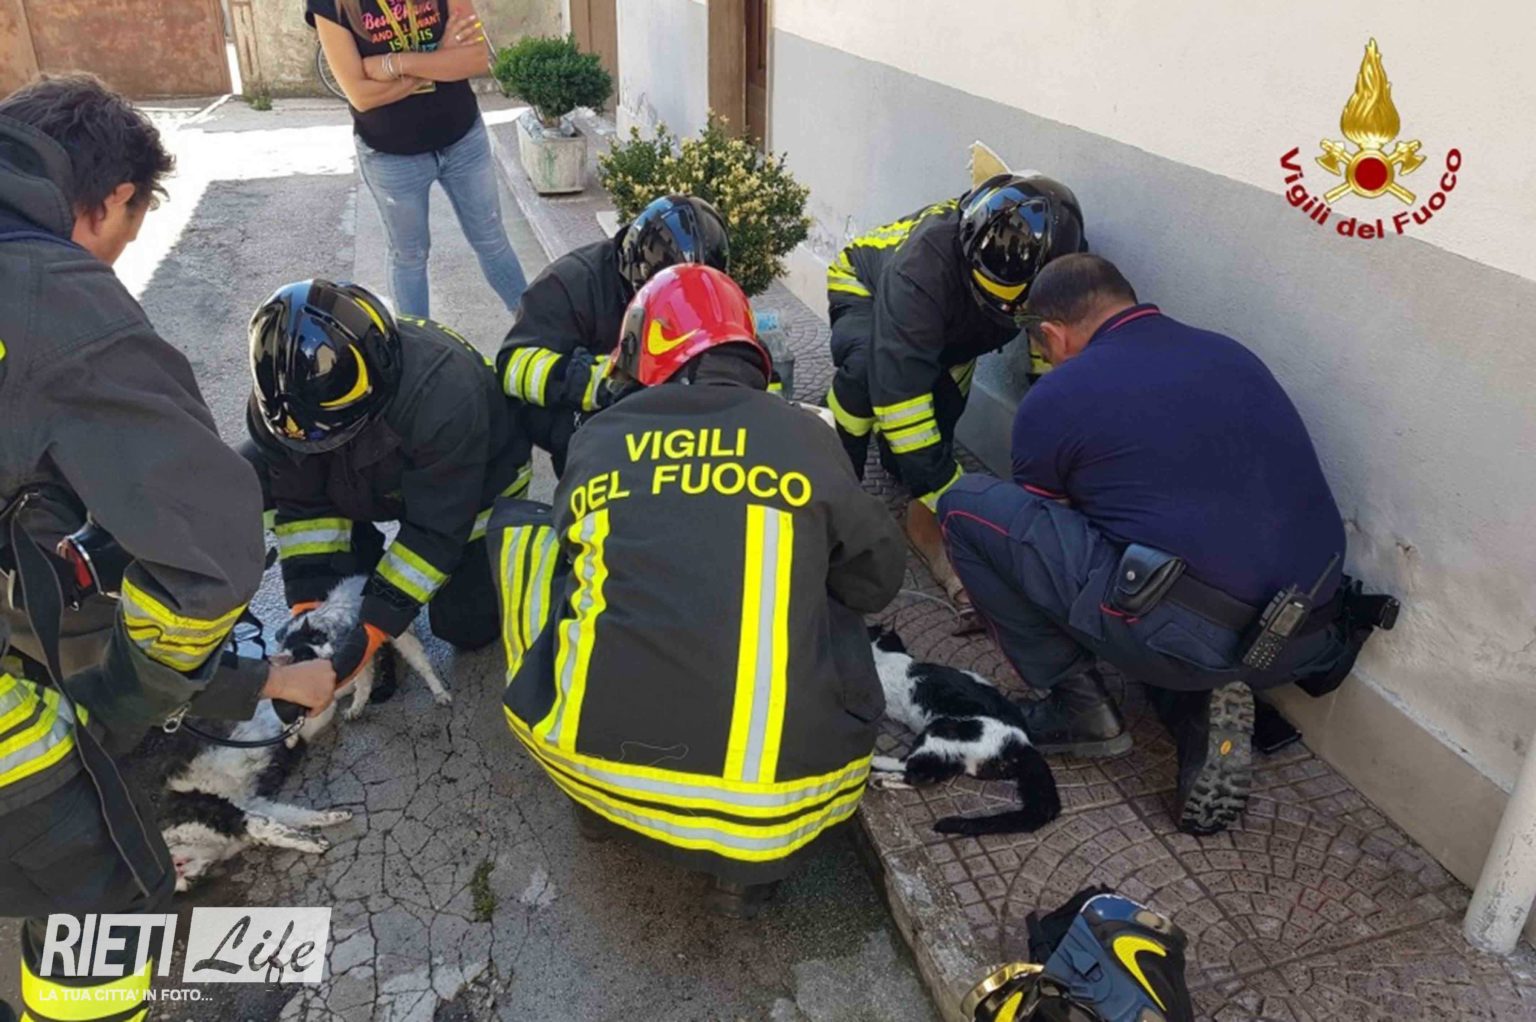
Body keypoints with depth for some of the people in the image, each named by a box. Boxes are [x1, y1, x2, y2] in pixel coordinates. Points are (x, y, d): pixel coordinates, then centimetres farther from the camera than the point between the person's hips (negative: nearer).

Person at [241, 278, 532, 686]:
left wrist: (375, 627, -37)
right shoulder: (290, 394, -27)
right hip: (376, 479, 5)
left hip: (475, 481, -4)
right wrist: (308, 603, -26)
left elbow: (435, 532, -36)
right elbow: (302, 502, -18)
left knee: (467, 627, -11)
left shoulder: (441, 396, -43)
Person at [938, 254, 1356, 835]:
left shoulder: (1055, 398, 0)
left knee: (967, 505, 1)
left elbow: (1038, 521, 17)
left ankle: (1079, 705, 9)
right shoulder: (1230, 353, 17)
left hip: (1189, 635, -7)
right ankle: (1204, 707, 9)